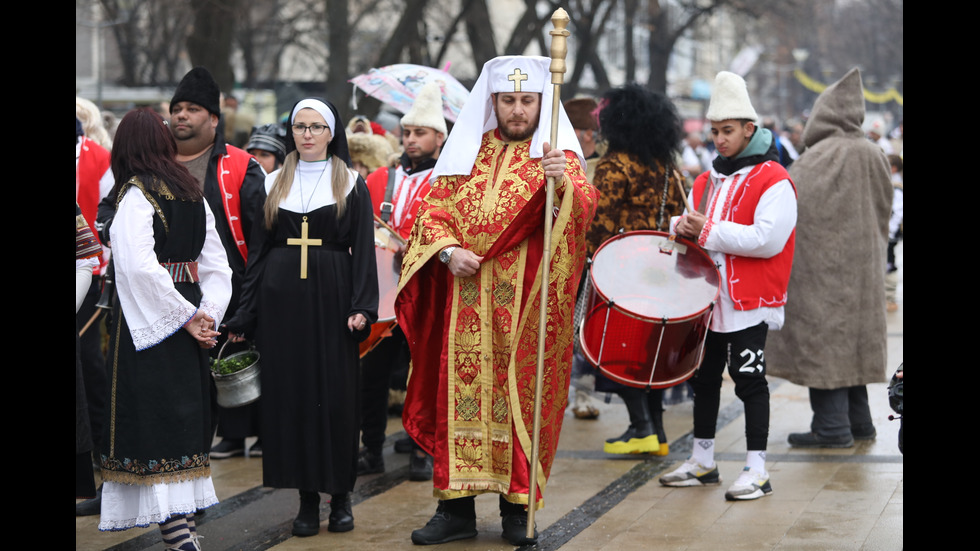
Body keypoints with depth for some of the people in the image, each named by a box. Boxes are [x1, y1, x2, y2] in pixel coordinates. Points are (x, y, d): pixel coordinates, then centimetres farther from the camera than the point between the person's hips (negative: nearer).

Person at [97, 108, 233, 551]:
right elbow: (217, 264, 10)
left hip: (147, 322, -7)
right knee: (183, 422, 12)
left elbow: (140, 266, -22)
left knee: (151, 430, -6)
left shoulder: (135, 195, -12)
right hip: (185, 312, 7)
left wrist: (188, 317, -16)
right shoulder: (193, 194, 10)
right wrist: (206, 315, 2)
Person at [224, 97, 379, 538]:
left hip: (332, 296, -2)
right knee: (291, 392, 1)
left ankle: (340, 495, 8)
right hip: (282, 298, 2)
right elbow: (259, 249, 10)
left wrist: (362, 306, -12)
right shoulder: (274, 184, 11)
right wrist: (245, 314, 4)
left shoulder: (351, 184, 5)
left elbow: (363, 249, 0)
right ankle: (307, 497, 7)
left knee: (336, 393, -2)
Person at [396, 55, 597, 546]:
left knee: (520, 395, -1)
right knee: (460, 394, 2)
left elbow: (581, 211, -16)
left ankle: (517, 506, 9)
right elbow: (433, 211, 11)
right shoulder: (467, 151, 13)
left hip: (524, 307, -3)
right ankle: (457, 507, 9)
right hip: (465, 306, 3)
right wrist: (448, 250, -8)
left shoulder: (557, 156, 3)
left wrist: (563, 183, -38)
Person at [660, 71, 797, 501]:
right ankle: (702, 462, 24)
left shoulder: (773, 181, -11)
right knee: (705, 376, 13)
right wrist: (682, 228, -5)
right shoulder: (708, 180, 14)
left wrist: (709, 231, -20)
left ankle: (756, 469, 1)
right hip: (706, 297, 8)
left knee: (749, 379, -5)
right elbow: (693, 221, 20)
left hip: (748, 303, -8)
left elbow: (767, 239, -21)